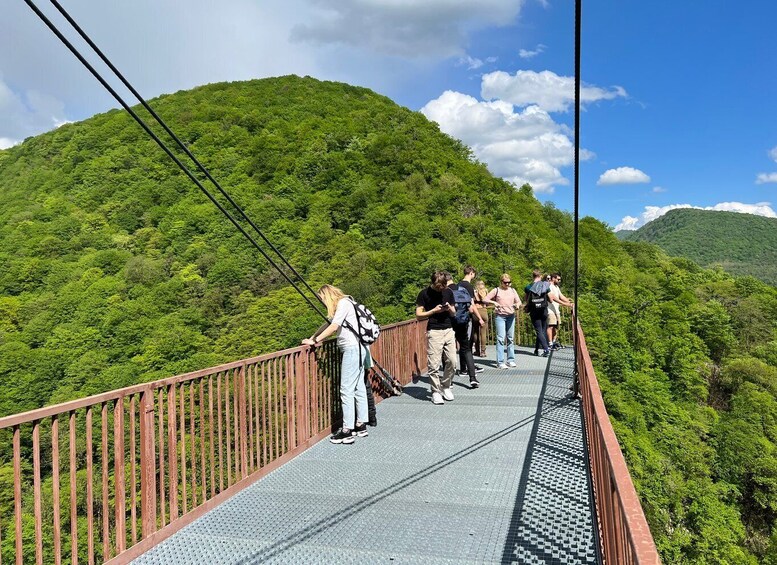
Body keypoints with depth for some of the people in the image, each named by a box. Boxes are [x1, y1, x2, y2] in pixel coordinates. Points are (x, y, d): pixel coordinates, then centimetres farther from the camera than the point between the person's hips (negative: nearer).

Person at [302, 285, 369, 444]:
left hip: (352, 349, -10)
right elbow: (329, 324, 20)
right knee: (359, 388, 13)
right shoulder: (344, 303, 19)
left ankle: (347, 431, -5)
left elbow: (334, 326, -19)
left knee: (346, 390, -8)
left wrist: (315, 340, -14)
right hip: (357, 349, 10)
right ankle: (361, 426, 20)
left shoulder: (343, 303, -10)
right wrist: (312, 338, 11)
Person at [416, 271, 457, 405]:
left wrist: (449, 309, -4)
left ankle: (446, 387, 21)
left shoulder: (448, 292, 11)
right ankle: (436, 391, 9)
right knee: (434, 364, -4)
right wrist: (434, 311, -14)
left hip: (448, 330, 4)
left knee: (452, 361, 3)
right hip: (434, 332, -4)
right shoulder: (424, 294, -3)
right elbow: (418, 315, -4)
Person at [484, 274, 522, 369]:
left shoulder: (512, 290, 12)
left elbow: (519, 301, 10)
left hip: (511, 316, 4)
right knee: (501, 338, -8)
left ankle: (510, 360, 18)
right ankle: (500, 362, -8)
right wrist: (493, 302, -19)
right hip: (500, 316, -4)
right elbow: (485, 299, -2)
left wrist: (517, 304, -12)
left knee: (510, 338, 9)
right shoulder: (496, 290, 1)